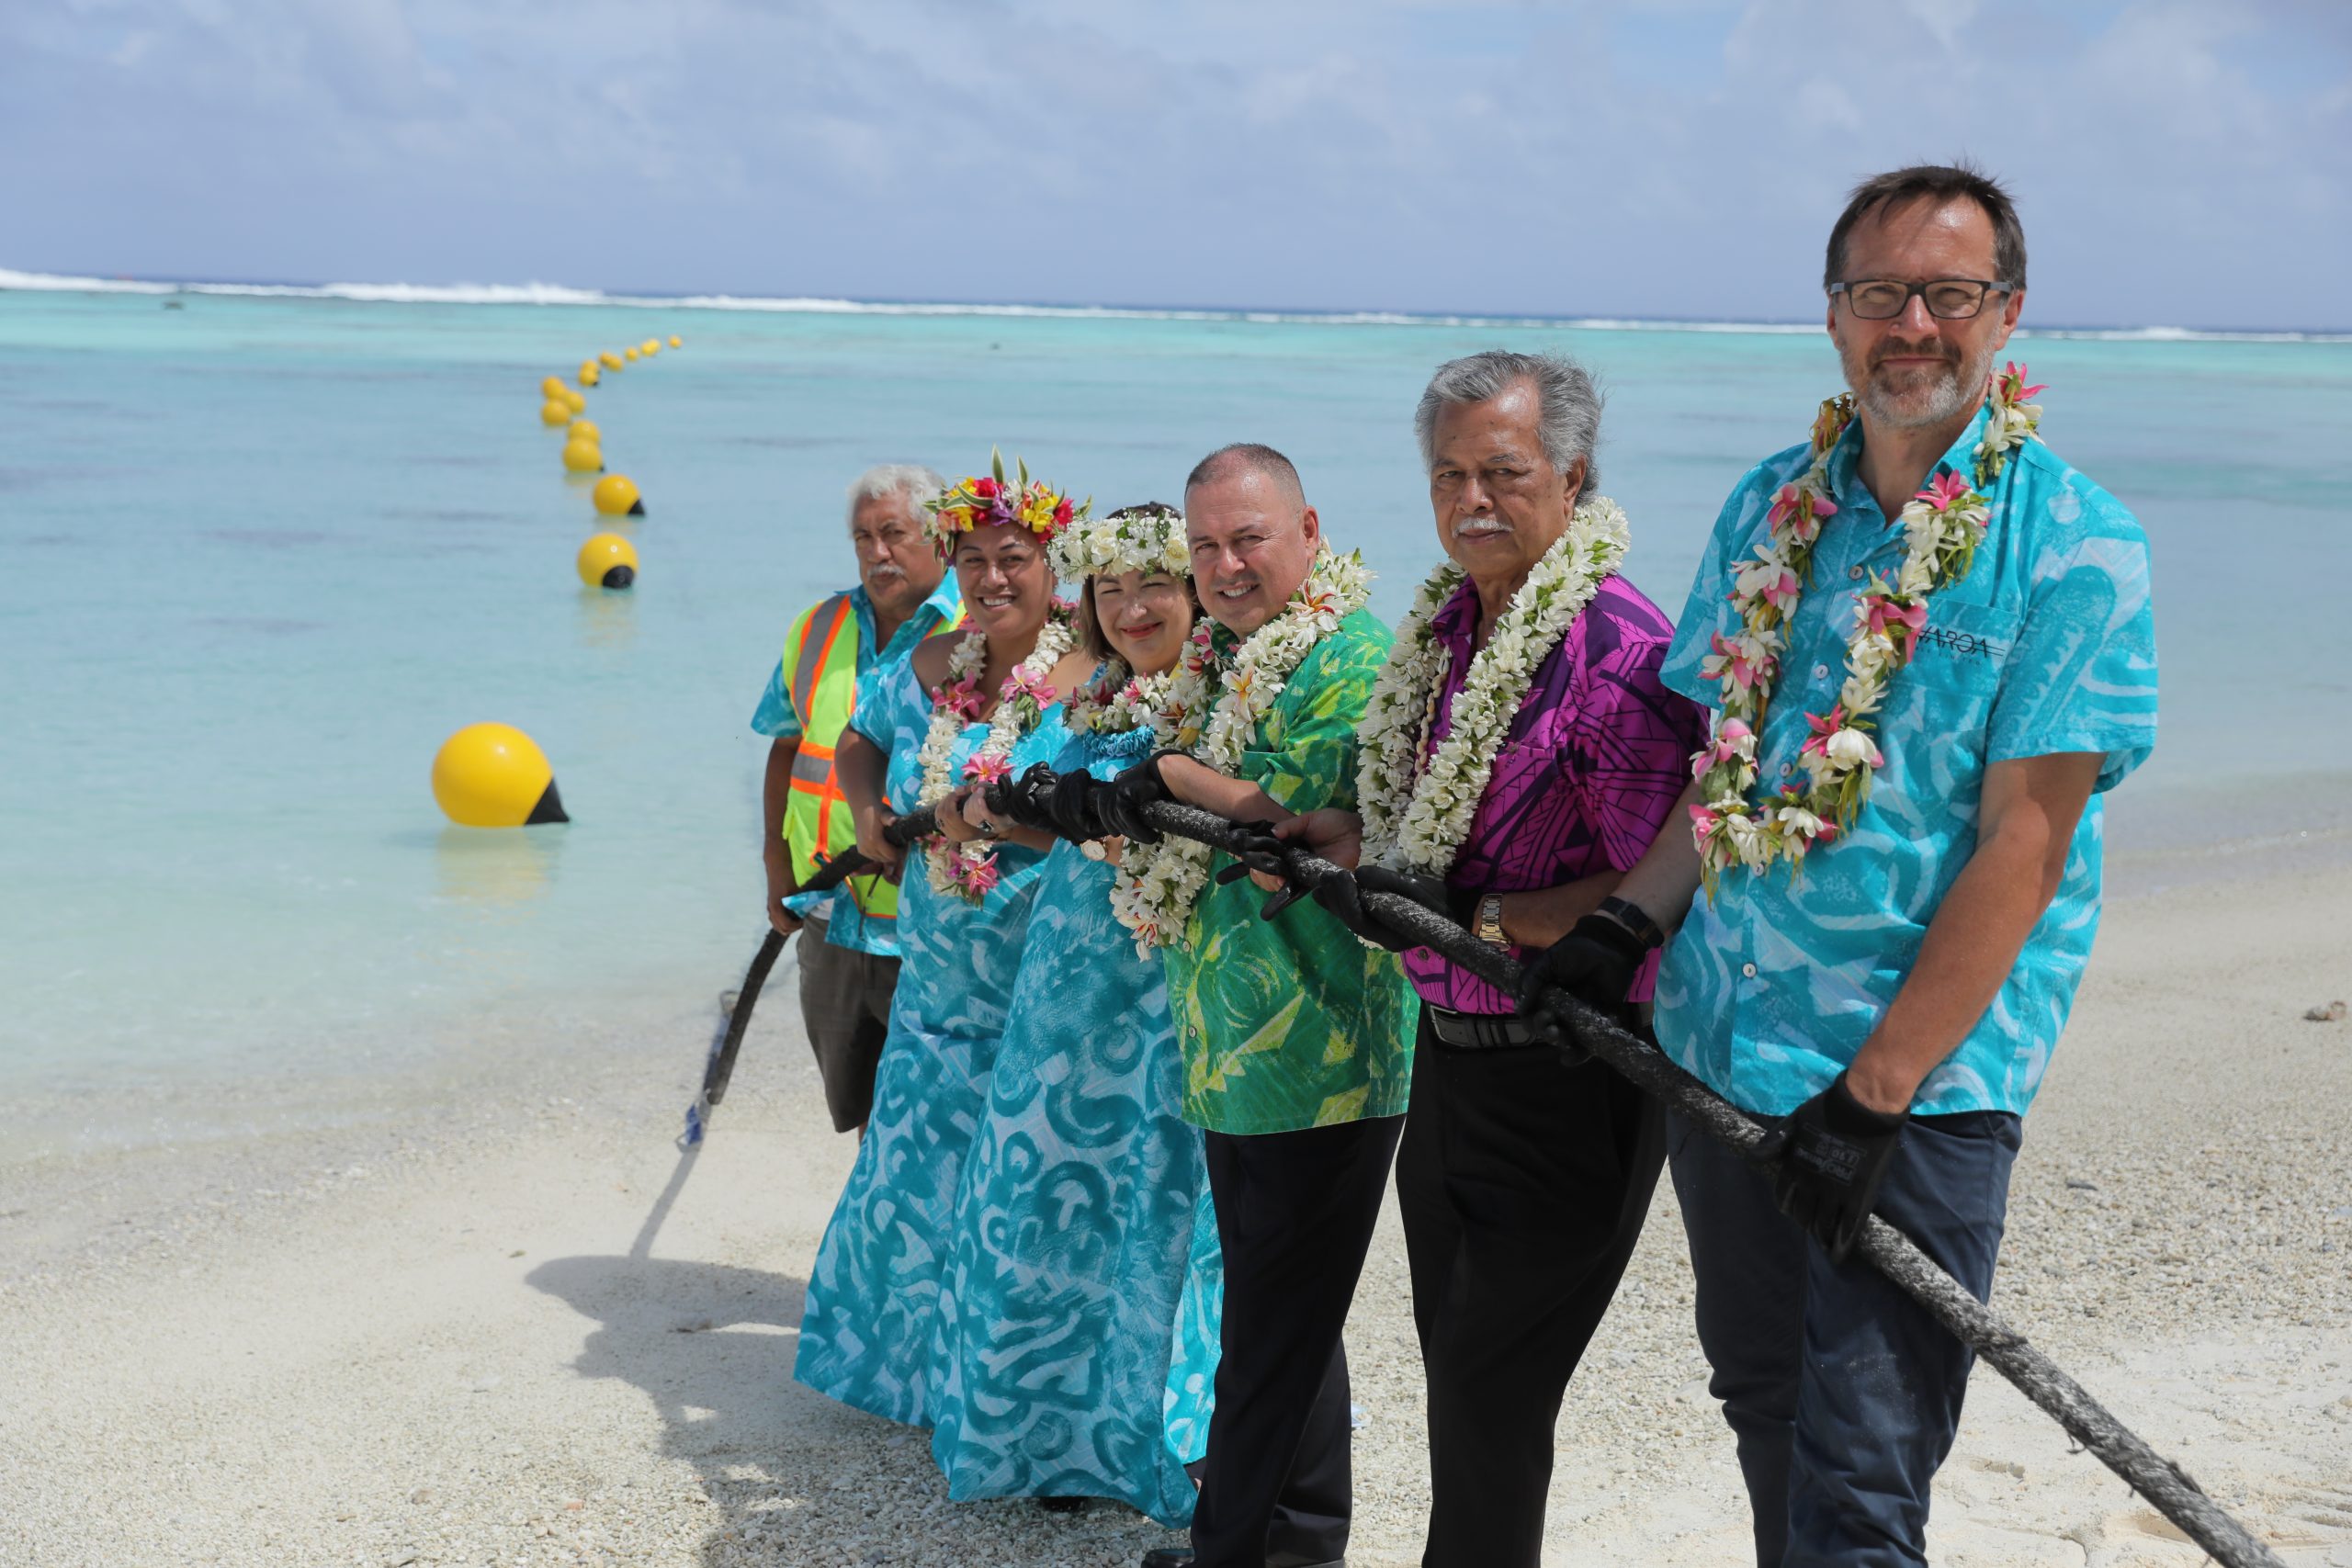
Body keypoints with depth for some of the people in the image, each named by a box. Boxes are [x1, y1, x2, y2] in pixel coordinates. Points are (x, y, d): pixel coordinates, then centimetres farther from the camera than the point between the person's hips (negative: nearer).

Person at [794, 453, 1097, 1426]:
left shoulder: (1089, 688, -12)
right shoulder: (928, 670, 7)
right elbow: (859, 743, 25)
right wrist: (866, 809, 7)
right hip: (938, 981, 6)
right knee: (919, 1173, 16)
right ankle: (919, 1368, 34)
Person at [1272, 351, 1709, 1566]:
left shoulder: (1619, 656, -20)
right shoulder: (1444, 628, 8)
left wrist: (1470, 915, -25)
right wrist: (1353, 840, 4)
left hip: (1565, 1075, -9)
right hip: (1450, 1054, 9)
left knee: (1490, 1388, -1)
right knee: (1456, 1364, 20)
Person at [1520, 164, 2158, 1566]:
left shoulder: (2077, 546, -10)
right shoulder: (1771, 512, 8)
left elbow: (2020, 845, -15)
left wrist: (1875, 1088, -19)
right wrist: (1635, 922, -1)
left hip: (1922, 1083, -5)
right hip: (1720, 1049, 6)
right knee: (1765, 1402, 18)